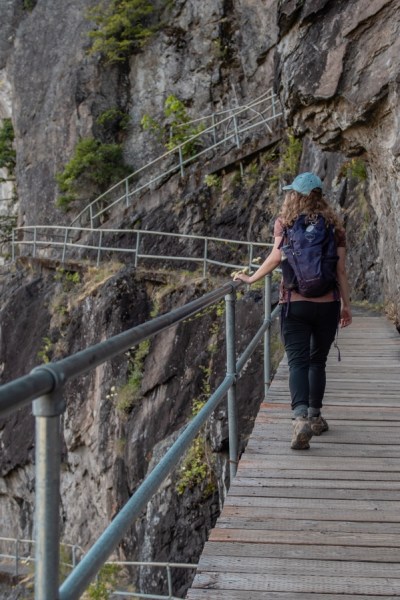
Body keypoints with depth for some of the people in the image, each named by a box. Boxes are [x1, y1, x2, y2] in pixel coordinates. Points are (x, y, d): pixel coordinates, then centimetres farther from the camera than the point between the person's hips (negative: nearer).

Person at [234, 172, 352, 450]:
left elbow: (277, 257, -12)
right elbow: (341, 270, 3)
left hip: (295, 303, -2)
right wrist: (346, 304, 8)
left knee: (298, 362, -3)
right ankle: (314, 416, 25)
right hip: (327, 303, 2)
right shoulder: (334, 225, 5)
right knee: (318, 361, 16)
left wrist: (251, 278, -1)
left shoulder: (285, 222, -1)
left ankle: (301, 417, -22)